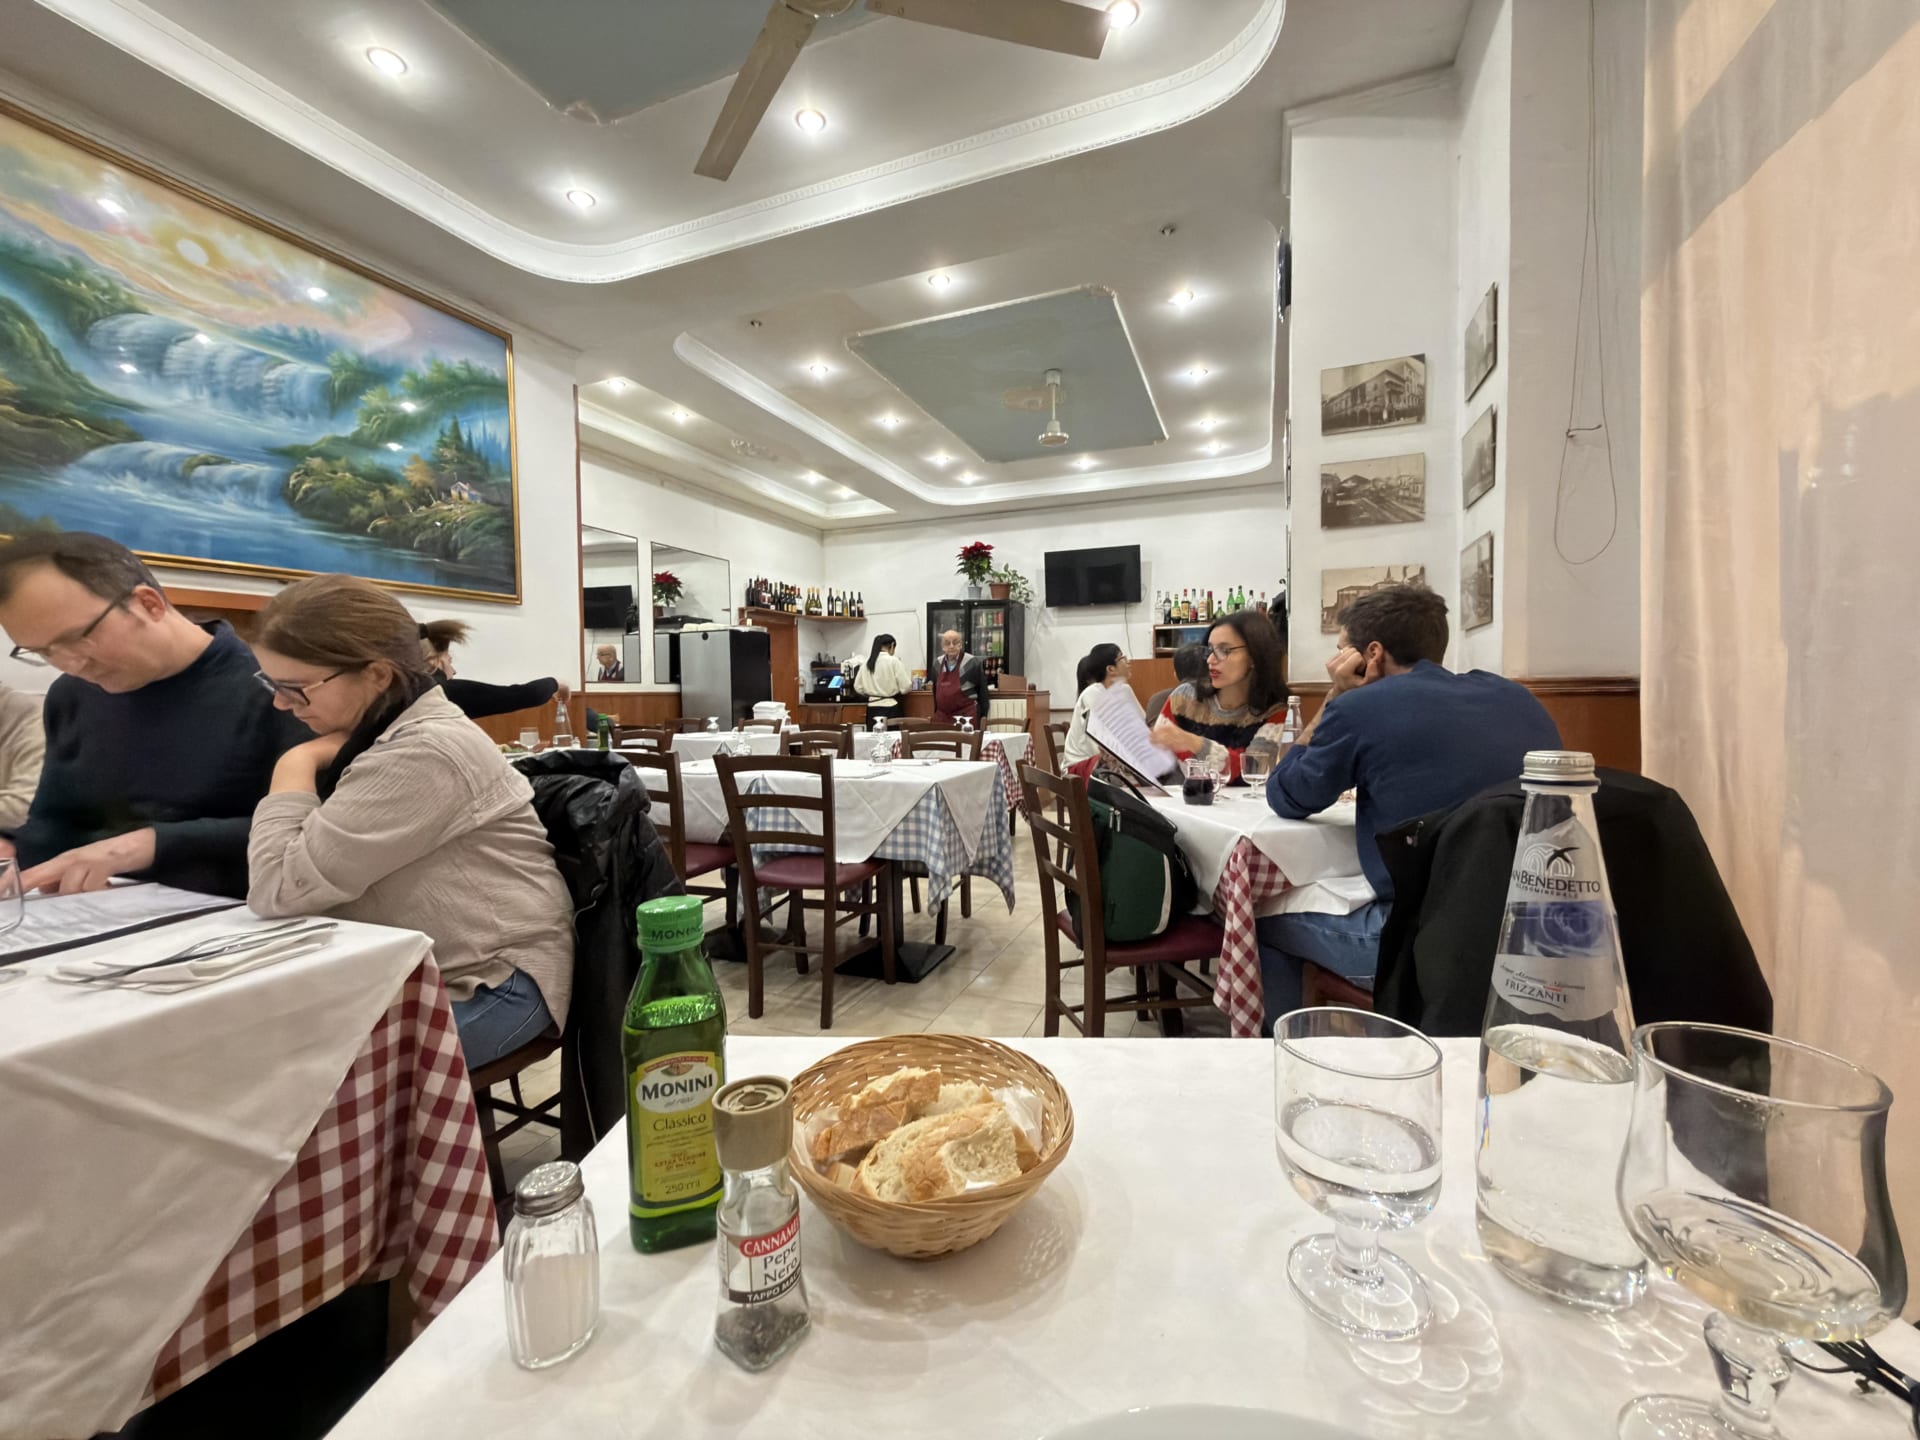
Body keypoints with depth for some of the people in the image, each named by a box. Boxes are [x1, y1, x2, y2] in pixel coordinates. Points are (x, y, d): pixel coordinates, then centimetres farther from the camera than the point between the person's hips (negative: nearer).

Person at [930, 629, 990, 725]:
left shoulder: (973, 662, -8)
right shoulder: (937, 663, 8)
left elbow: (982, 689, -2)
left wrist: (983, 715, -1)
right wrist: (935, 713, 19)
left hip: (966, 716, -4)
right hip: (942, 716, 5)